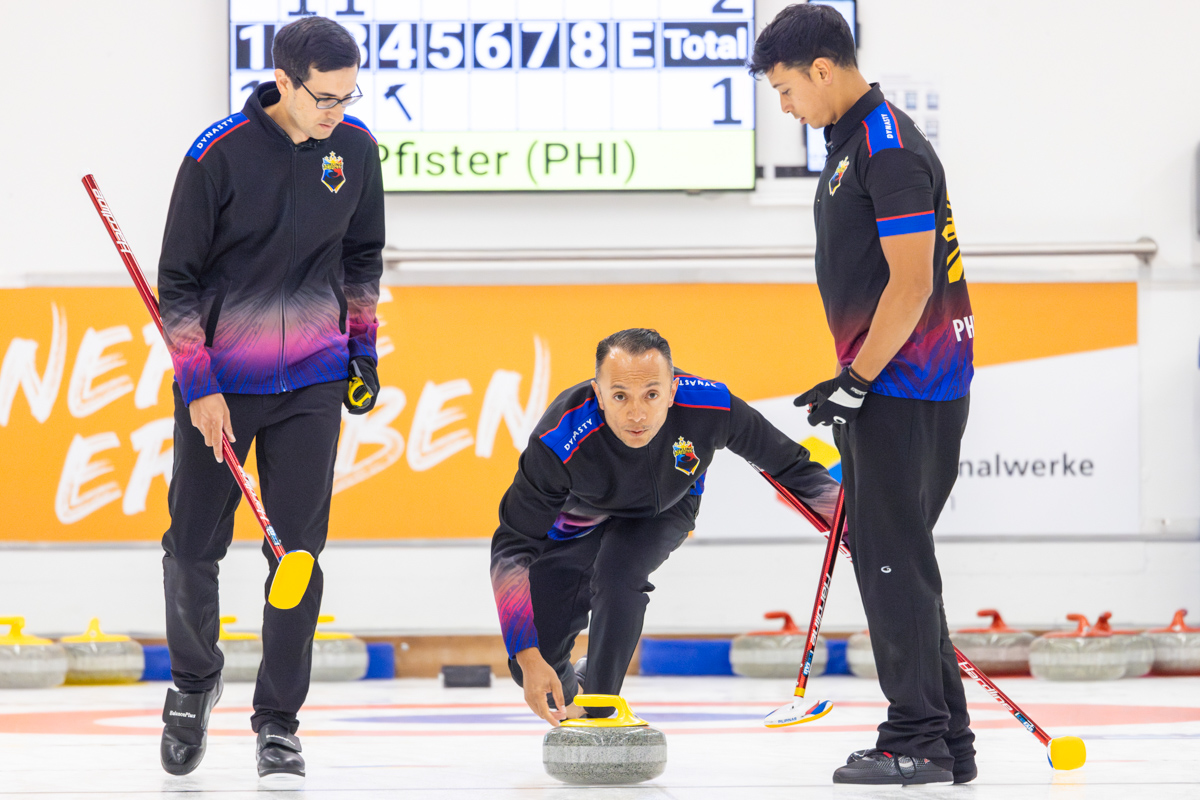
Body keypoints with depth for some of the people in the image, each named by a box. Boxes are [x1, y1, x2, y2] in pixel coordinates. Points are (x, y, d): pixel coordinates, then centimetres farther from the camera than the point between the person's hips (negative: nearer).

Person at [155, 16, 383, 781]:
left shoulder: (356, 148, -4)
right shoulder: (218, 155, -16)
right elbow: (178, 278, -10)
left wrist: (364, 348, 11)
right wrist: (198, 386, -12)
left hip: (313, 381, 2)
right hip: (220, 380, -2)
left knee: (298, 550, -2)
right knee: (194, 545, 3)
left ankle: (278, 721, 8)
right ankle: (195, 680, 29)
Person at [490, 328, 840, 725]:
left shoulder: (708, 405, -35)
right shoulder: (560, 442, -41)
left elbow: (788, 465, -18)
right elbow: (512, 547, -34)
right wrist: (528, 658, -40)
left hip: (662, 513, 1)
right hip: (575, 522, 0)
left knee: (618, 574, -33)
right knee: (535, 668, -9)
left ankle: (600, 714, -13)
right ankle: (568, 692, 29)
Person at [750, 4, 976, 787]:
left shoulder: (890, 149, -17)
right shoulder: (851, 143, 15)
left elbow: (912, 283, -22)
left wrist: (854, 384, -19)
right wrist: (852, 381, 21)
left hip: (909, 389, -10)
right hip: (891, 386, 10)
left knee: (895, 557, -8)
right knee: (889, 554, 12)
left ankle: (917, 742, -6)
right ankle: (947, 740, 15)